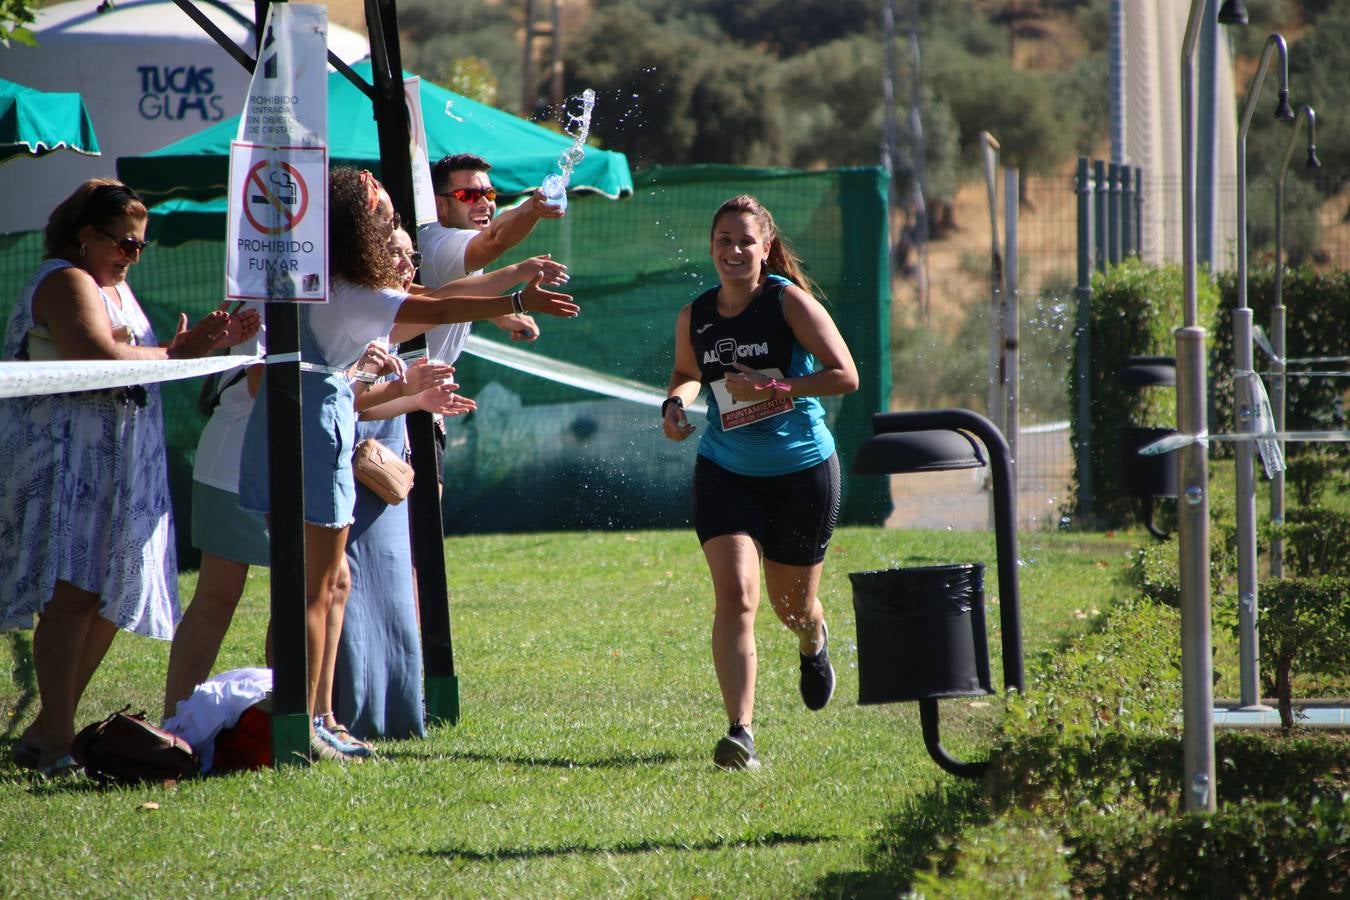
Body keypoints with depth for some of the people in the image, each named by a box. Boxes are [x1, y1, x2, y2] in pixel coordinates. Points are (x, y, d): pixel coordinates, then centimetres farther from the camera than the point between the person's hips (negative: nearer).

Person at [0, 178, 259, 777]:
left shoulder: (115, 288, 23)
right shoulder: (68, 283, -9)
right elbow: (100, 359, -22)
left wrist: (203, 344, 9)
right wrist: (177, 352, -10)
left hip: (116, 468, 10)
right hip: (66, 456, -10)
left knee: (109, 603, 7)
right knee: (72, 591, -16)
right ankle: (56, 743, -20)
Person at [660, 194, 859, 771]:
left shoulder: (788, 301, -13)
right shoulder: (694, 317, -1)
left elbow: (845, 376, -15)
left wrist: (771, 388, -24)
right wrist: (676, 402, -3)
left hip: (801, 470, -2)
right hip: (725, 472, 2)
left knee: (791, 604, 13)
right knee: (734, 594, -19)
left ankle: (814, 645, 53)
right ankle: (740, 733, -21)